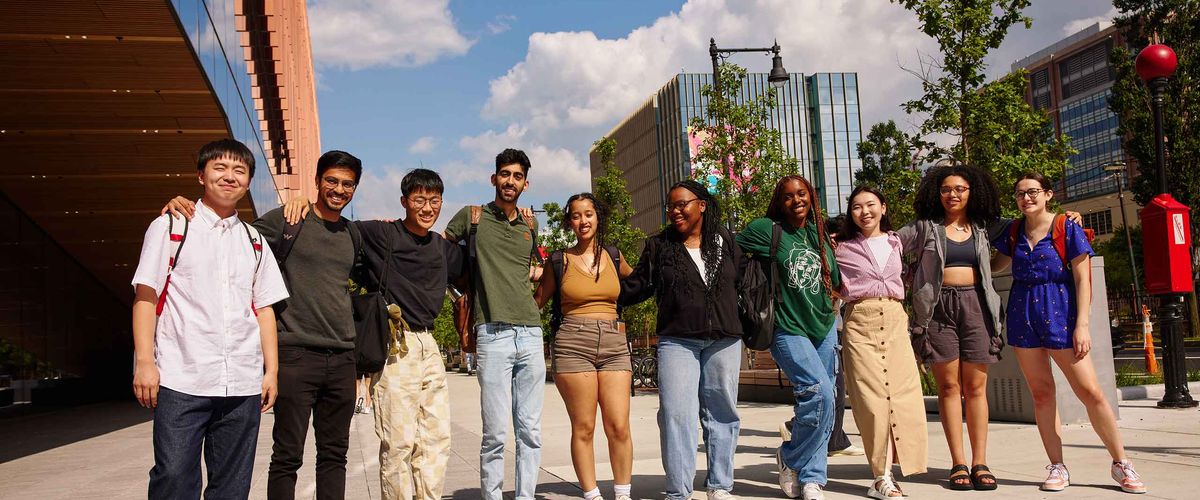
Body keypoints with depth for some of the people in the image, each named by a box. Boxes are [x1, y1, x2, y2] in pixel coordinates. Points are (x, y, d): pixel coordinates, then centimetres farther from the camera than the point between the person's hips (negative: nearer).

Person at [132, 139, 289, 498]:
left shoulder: (254, 241, 17)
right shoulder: (171, 227, 6)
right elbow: (145, 295, 0)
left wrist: (271, 370, 9)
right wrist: (145, 361, -9)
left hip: (243, 384, 4)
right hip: (181, 381, -4)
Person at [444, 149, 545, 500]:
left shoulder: (530, 227, 17)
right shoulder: (472, 216, 6)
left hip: (531, 333, 4)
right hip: (493, 335, -4)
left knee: (531, 430, 5)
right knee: (496, 432, -5)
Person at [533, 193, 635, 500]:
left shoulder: (614, 256, 12)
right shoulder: (559, 261, 6)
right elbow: (537, 301, 14)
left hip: (614, 345, 2)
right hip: (573, 345, -2)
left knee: (619, 427, -3)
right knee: (583, 428, -1)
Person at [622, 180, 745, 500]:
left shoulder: (726, 243, 10)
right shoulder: (658, 246, 7)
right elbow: (636, 287, 9)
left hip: (724, 341, 2)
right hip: (677, 342, -1)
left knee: (721, 413, 7)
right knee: (676, 414, -7)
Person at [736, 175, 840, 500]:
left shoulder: (820, 234, 9)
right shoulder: (766, 229, -6)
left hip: (824, 328, 6)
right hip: (788, 330, -6)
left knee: (824, 405, 4)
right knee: (820, 393, -20)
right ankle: (790, 459, 4)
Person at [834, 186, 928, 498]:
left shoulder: (894, 242, 15)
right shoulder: (842, 247, 4)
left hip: (895, 320, 4)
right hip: (860, 322, -3)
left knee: (902, 393, -4)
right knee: (872, 398, -6)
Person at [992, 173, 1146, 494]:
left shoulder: (1068, 228, -3)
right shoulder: (1014, 232, 8)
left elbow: (1083, 279, -6)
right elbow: (995, 266, 24)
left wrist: (1082, 324, -12)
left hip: (1059, 313, -3)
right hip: (1022, 314, 4)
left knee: (1091, 392, -6)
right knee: (1041, 393, 6)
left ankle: (1121, 464, 10)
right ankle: (1057, 468, 14)